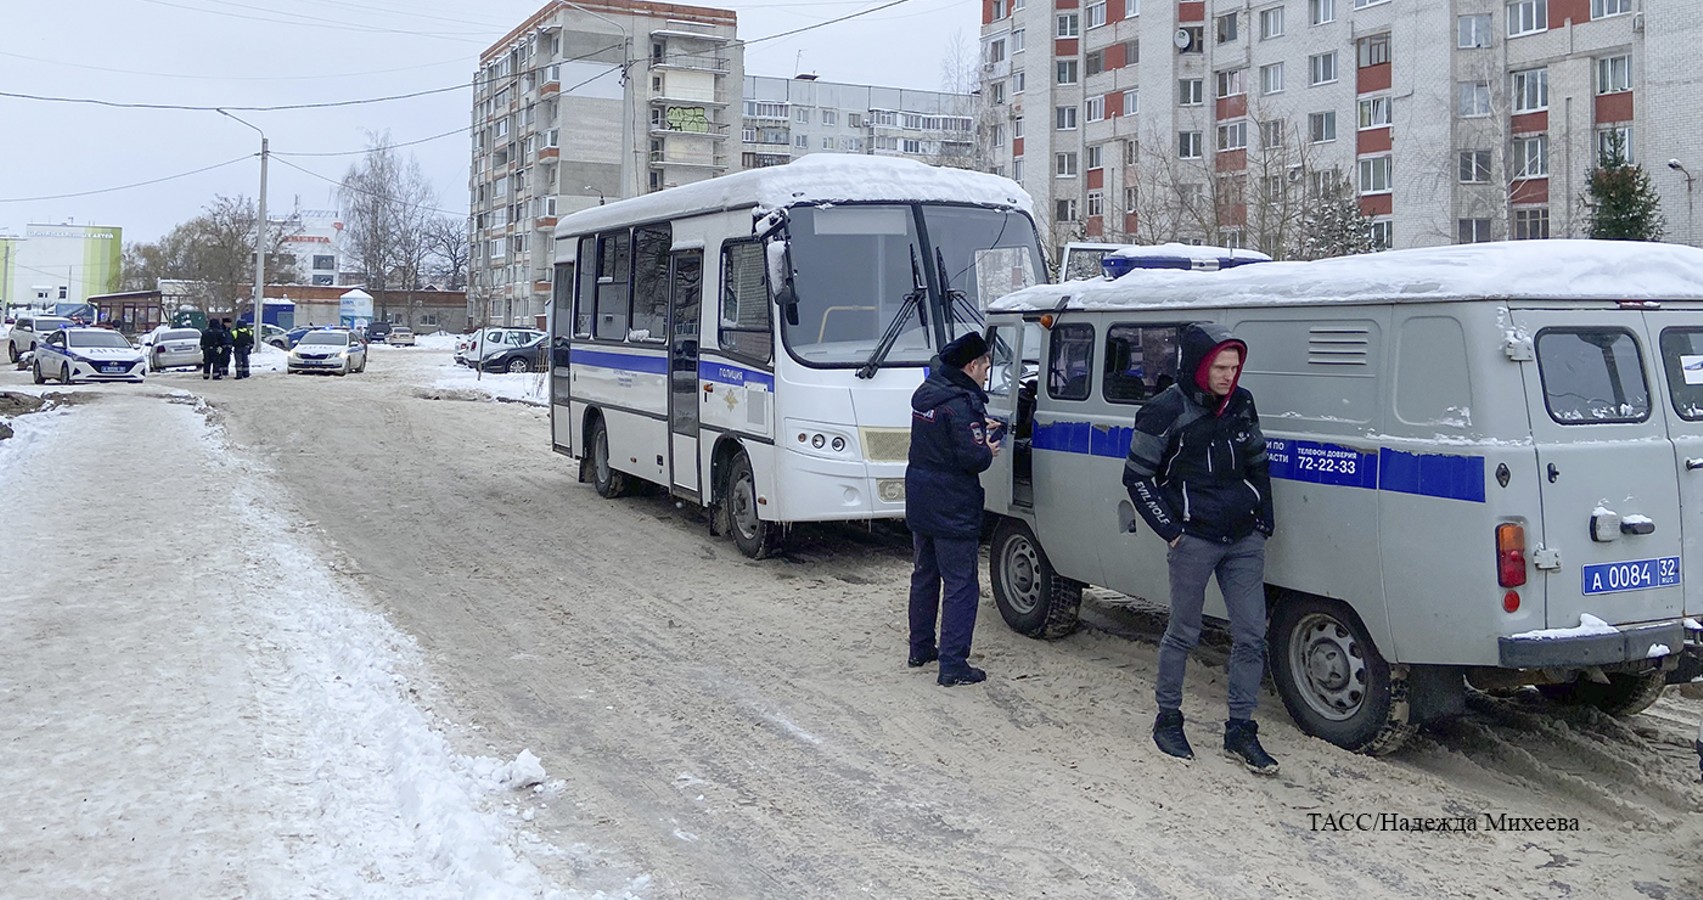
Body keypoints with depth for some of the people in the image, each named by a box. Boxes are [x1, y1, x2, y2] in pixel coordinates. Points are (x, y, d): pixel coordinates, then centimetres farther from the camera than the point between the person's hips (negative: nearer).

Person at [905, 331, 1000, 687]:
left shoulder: (925, 394, 8)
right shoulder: (961, 404, -21)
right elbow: (970, 457, -25)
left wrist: (979, 428, 16)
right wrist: (988, 451, -4)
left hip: (919, 504, 9)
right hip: (952, 510, -9)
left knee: (925, 575, 21)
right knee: (961, 585, -2)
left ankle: (920, 648, 31)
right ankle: (953, 665, -3)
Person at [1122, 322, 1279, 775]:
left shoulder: (1241, 404, 8)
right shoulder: (1166, 411, -9)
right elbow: (1137, 477, -4)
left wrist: (1264, 522, 12)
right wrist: (1172, 531, -8)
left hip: (1245, 540, 5)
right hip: (1195, 540, -5)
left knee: (1251, 635, 3)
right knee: (1183, 634, 5)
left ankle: (1240, 732, 13)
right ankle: (1168, 719, 23)